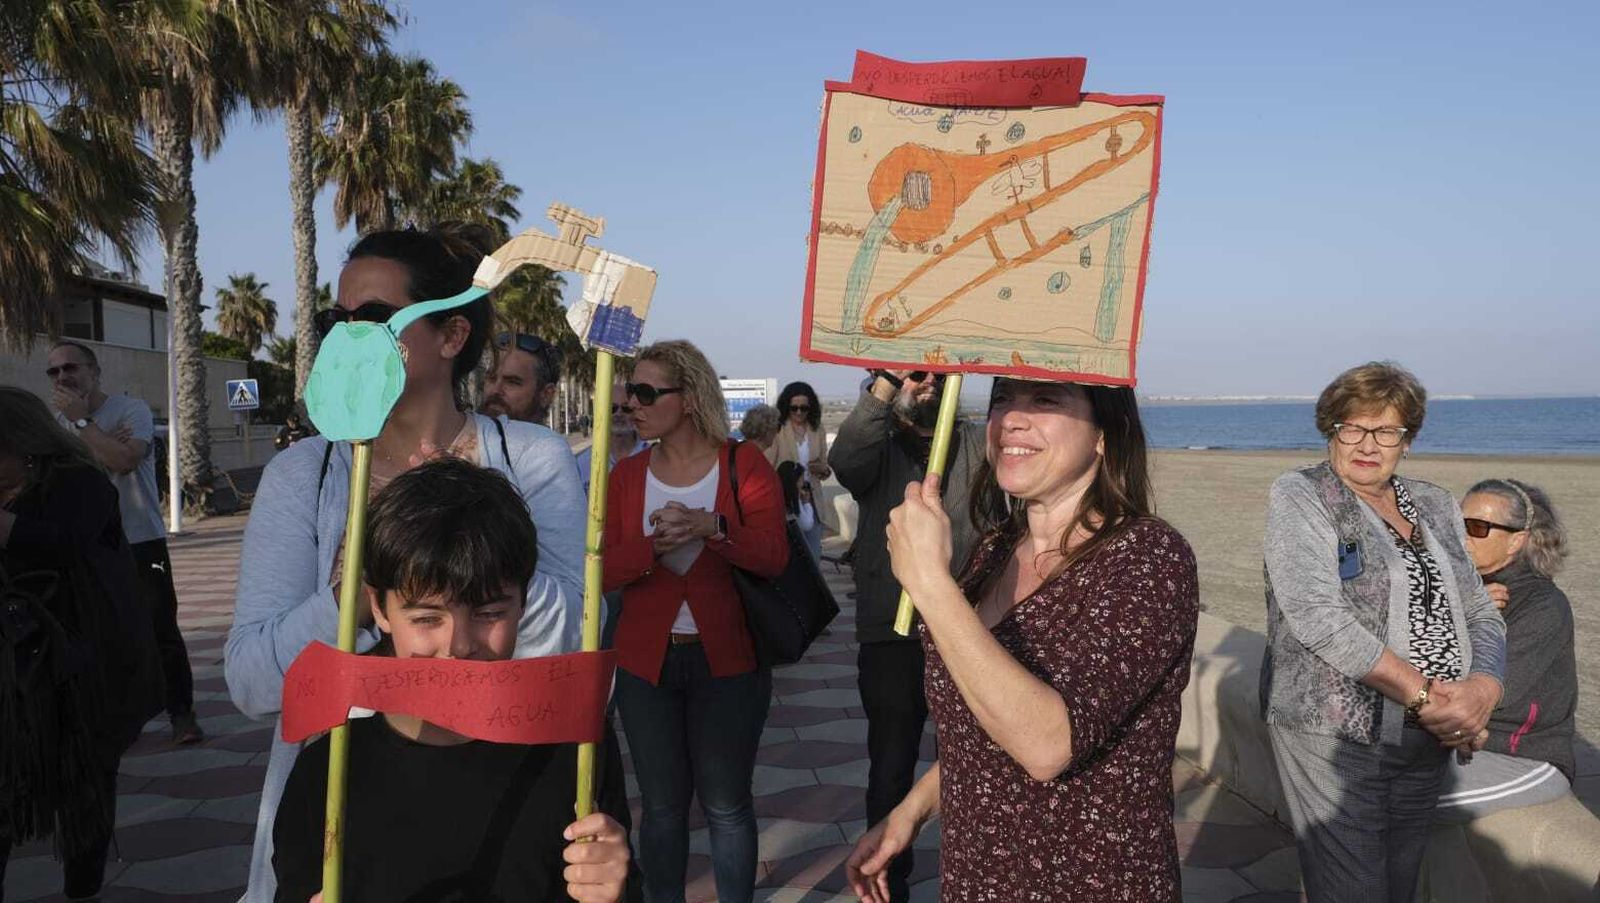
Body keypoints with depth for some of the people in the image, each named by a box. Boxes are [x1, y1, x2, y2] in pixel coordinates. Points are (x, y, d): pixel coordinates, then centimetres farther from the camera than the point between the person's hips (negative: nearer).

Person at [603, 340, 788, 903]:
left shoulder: (744, 465, -3)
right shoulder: (627, 475, 5)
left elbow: (774, 556, -12)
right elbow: (603, 570, -4)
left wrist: (714, 526, -28)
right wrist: (655, 545, -22)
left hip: (728, 661, -2)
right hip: (646, 662, 3)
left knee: (726, 805, 7)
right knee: (662, 806, 12)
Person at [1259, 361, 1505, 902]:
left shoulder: (1435, 507, 12)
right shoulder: (1299, 496, -7)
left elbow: (1481, 614, 10)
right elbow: (1317, 614, -19)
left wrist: (1483, 688, -12)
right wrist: (1424, 696, -22)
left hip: (1429, 741, 6)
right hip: (1333, 734, -6)